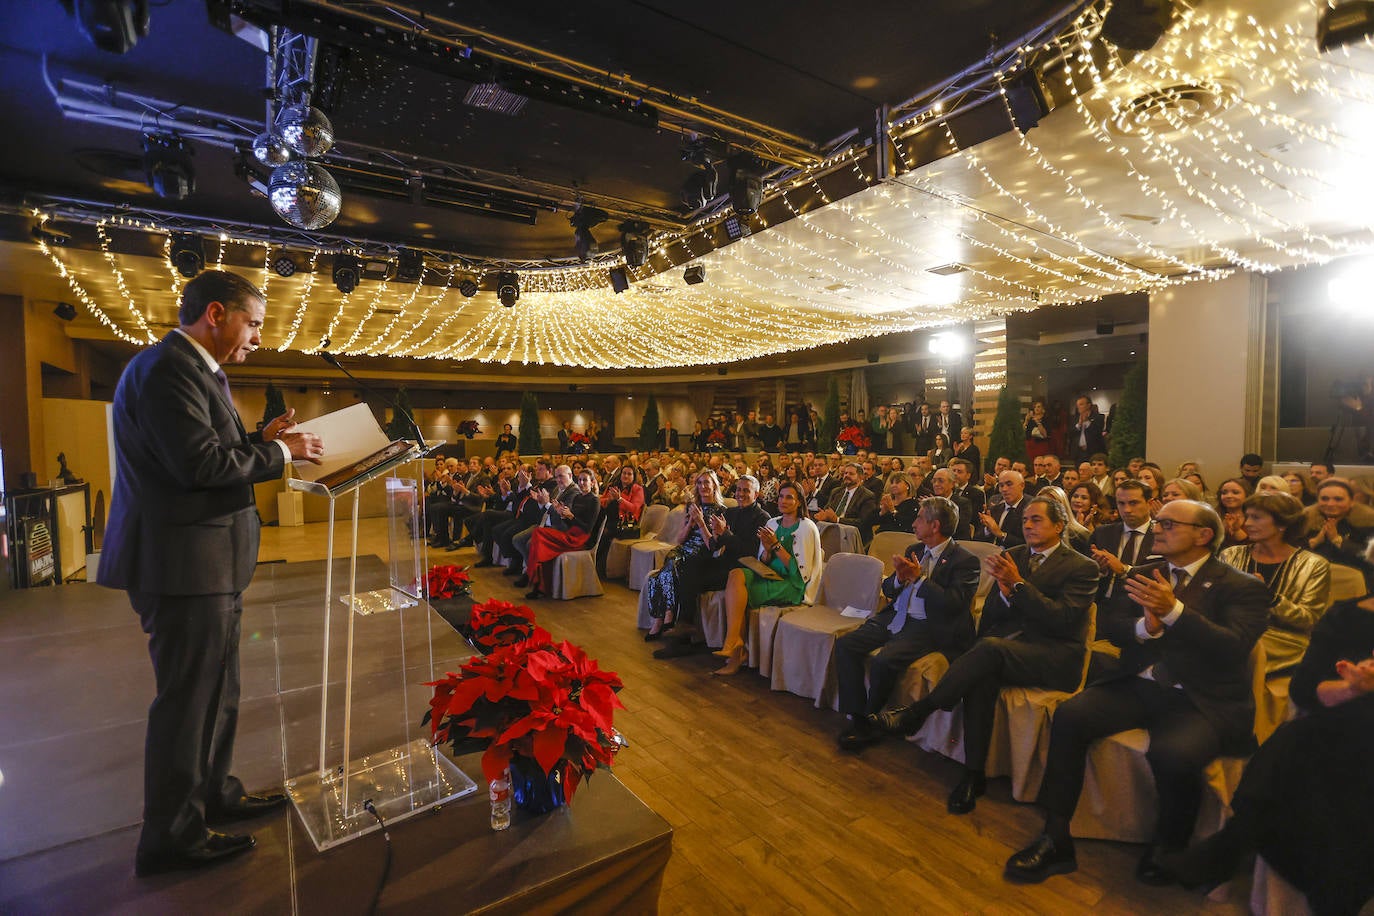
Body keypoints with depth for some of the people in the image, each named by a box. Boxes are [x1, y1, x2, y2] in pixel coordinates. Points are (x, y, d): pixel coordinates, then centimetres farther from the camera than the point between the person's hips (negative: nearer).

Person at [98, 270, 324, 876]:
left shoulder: (197, 370, 15)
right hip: (183, 567, -11)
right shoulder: (166, 369, -17)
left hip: (208, 564, 11)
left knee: (217, 691, 21)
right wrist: (279, 451, -14)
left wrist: (261, 439, 5)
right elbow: (199, 463, -26)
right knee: (188, 700, 3)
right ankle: (169, 838, 19)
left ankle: (213, 794, 38)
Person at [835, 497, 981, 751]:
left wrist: (918, 578, -17)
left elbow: (954, 604, -18)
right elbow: (887, 590, 16)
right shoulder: (914, 550, 15)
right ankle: (857, 717, -6)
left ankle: (871, 721, -5)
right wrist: (899, 578, -6)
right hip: (894, 618, 7)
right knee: (845, 644, -11)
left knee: (883, 661, -30)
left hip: (927, 627, -7)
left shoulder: (965, 561, -6)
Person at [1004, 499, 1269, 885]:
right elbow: (1107, 624, 5)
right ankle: (1055, 839, -10)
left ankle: (1168, 846, -1)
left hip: (1200, 701, -4)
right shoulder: (1143, 575, 14)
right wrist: (1144, 627, -17)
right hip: (1137, 685, 4)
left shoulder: (1243, 587, 1)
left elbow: (1234, 647, -15)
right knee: (1069, 716, -20)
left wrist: (1173, 611, -28)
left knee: (1174, 753, -34)